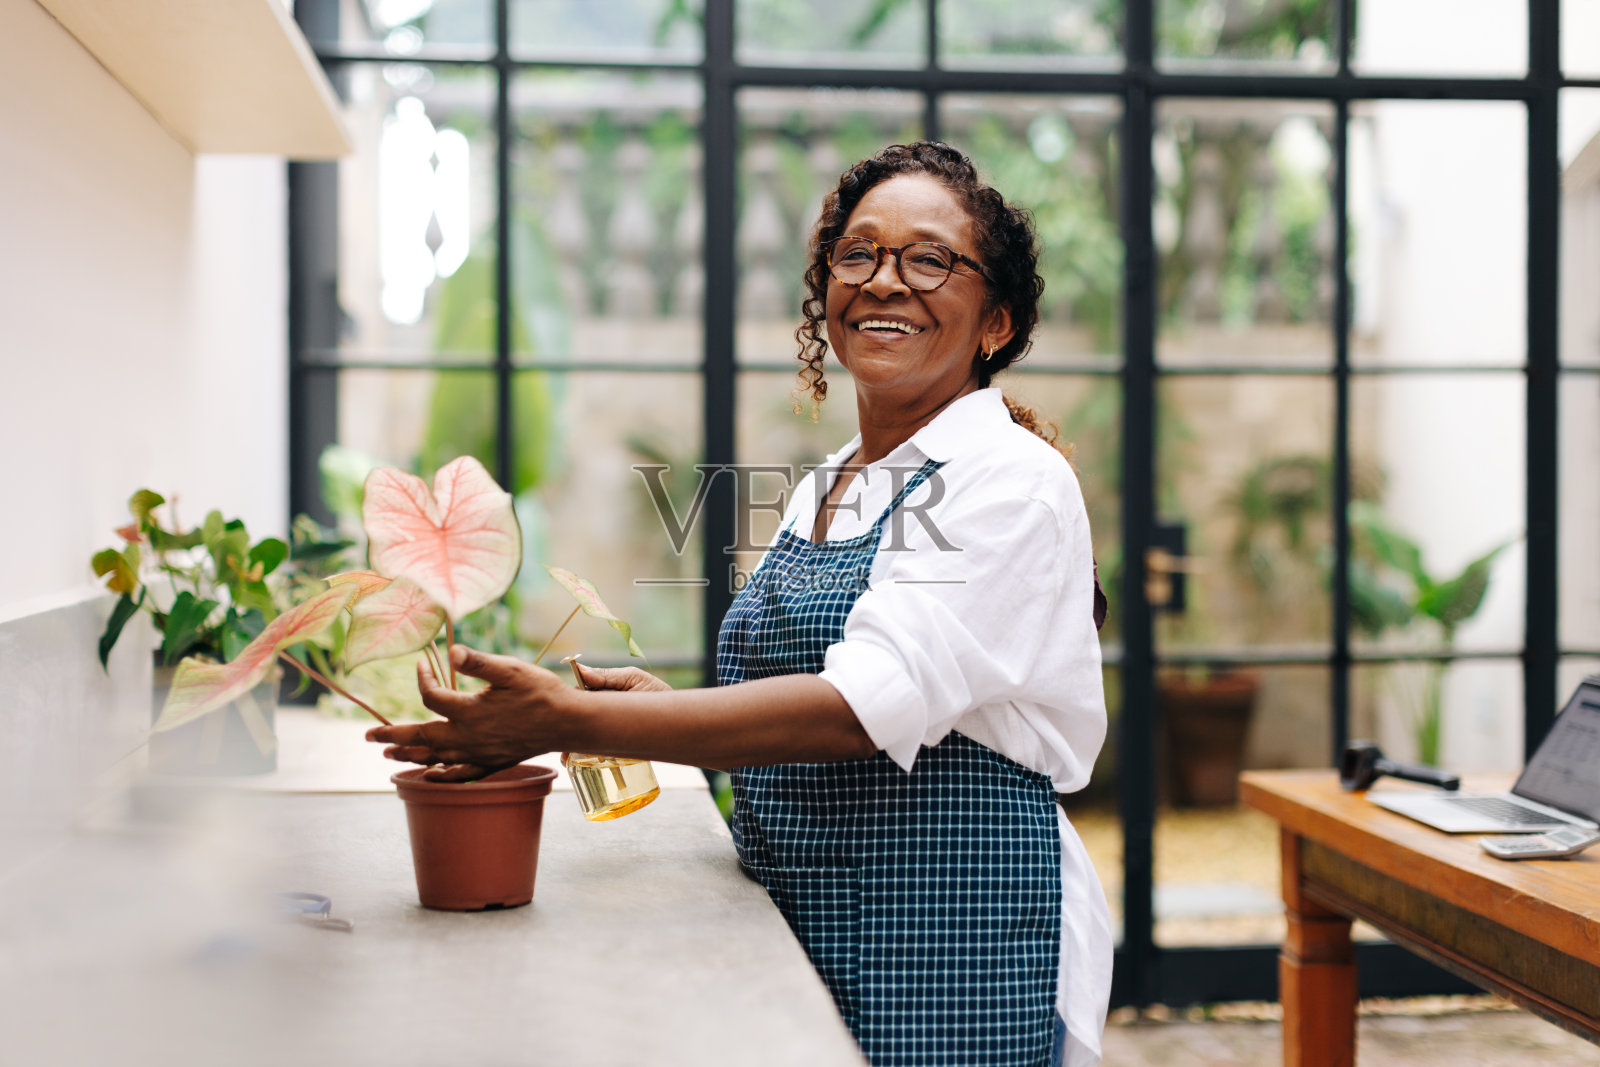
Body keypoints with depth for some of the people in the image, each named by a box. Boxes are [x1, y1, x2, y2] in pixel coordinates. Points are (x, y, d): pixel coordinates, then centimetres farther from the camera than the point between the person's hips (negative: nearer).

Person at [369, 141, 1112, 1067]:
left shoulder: (1012, 483, -12)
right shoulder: (822, 493, 12)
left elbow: (870, 704, -25)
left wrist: (569, 720, -28)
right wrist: (665, 712, 0)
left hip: (954, 957, -7)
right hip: (802, 937, 7)